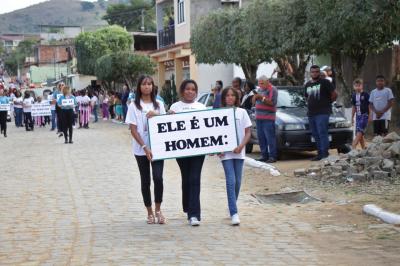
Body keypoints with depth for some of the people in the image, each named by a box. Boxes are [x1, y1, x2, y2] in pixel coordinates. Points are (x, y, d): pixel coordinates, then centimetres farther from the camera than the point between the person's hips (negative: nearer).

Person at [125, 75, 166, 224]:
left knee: (158, 178, -14)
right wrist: (145, 147, -14)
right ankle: (149, 212, 16)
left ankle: (158, 210, 1)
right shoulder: (134, 106, 0)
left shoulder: (158, 104, 8)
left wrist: (156, 115, -10)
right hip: (141, 149, -1)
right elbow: (133, 130, -5)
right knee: (145, 181, 5)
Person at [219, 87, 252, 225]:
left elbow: (248, 132, 4)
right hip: (225, 152, -2)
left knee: (237, 182, 7)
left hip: (239, 152, 2)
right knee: (231, 181, -10)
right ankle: (234, 213, -14)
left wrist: (241, 146, -11)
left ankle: (232, 208, 24)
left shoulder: (242, 112, 5)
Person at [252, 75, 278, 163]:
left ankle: (272, 156, -11)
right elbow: (253, 102, 21)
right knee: (261, 137, 5)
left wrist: (262, 98, -19)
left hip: (268, 118, -7)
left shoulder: (272, 90, -4)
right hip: (258, 117, 8)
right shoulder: (259, 90, 19)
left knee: (270, 137, -11)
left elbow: (272, 102, -15)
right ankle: (264, 155, 11)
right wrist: (255, 97, 0)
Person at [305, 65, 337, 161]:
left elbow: (334, 95, -1)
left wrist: (327, 102, 5)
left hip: (322, 112, -7)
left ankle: (325, 153, -16)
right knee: (316, 135, 8)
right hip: (311, 113, 7)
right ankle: (320, 153, 13)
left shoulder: (325, 82, -1)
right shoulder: (308, 85, 20)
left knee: (322, 133, -15)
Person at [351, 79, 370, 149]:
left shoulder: (365, 95, -7)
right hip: (358, 116, 7)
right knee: (360, 135, 7)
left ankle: (353, 148, -26)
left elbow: (370, 106, -5)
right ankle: (364, 149, 15)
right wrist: (352, 117, 18)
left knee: (359, 133, -17)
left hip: (364, 115, -7)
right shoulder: (354, 96, 10)